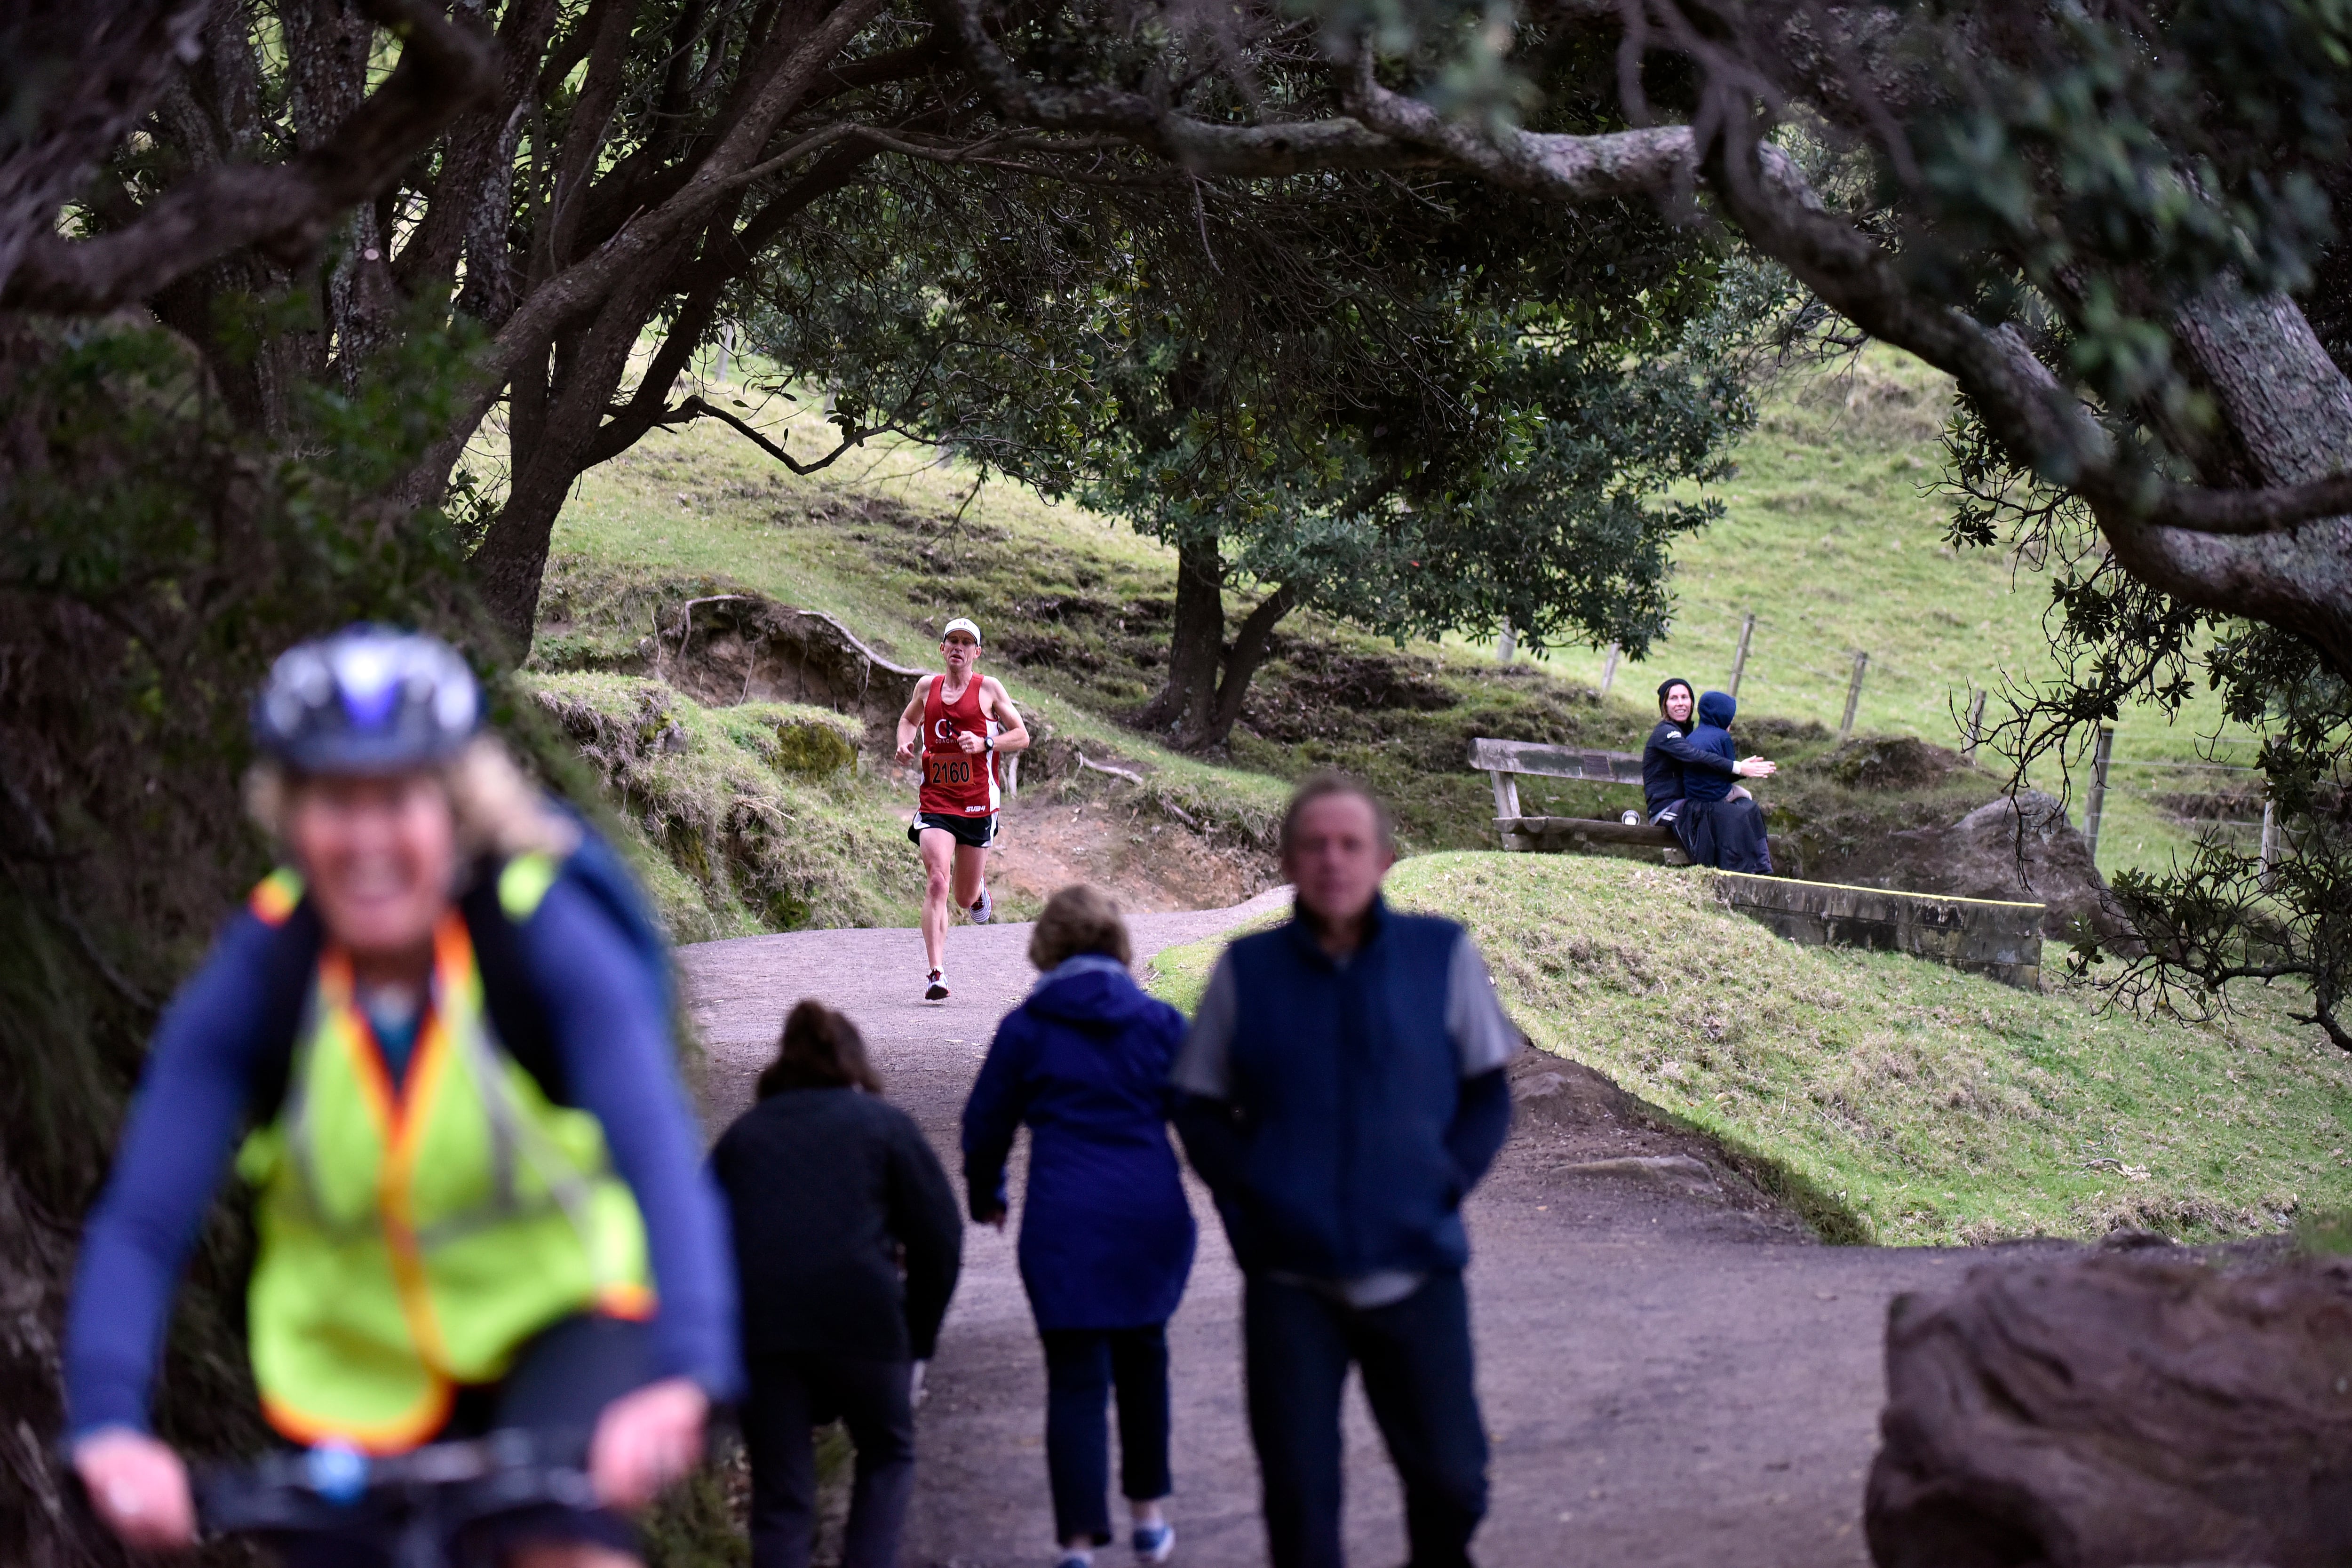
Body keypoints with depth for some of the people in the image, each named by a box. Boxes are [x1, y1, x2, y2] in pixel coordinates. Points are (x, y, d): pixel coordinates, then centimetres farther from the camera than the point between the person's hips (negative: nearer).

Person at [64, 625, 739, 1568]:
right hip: (356, 1362, 2)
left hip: (552, 1319, -2)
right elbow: (141, 1222, -25)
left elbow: (661, 1159, -36)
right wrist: (108, 1429, -43)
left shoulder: (547, 940, -24)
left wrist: (683, 1378, -53)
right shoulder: (252, 983, -18)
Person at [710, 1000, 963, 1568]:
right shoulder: (883, 1123, 16)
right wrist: (917, 1340, 16)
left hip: (755, 1326, 2)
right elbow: (940, 1237, 9)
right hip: (861, 1317, -2)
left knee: (779, 1494, 8)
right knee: (887, 1455, 20)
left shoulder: (742, 1135, 23)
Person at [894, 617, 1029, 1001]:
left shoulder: (988, 689, 0)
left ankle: (978, 890, 49)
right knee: (937, 883, -18)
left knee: (965, 898, 9)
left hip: (977, 805, -1)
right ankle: (936, 973, -21)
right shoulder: (927, 686, 9)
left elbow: (1022, 738, 2)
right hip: (935, 804, 1)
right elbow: (909, 719, 29)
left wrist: (985, 744, -15)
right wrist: (904, 743, 7)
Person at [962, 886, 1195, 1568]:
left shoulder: (1026, 1028, 0)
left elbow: (986, 1123, 8)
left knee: (1075, 1382, -1)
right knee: (1142, 1358, 22)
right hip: (1151, 1220, 2)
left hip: (1065, 1227, -2)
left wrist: (985, 1196, 26)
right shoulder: (1160, 1022, 3)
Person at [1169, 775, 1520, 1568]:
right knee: (1298, 1495, 0)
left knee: (1449, 1480, 3)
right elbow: (1201, 1108, 9)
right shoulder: (1247, 969, 2)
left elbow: (1488, 1094, 8)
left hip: (1415, 1266, 0)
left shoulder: (1442, 954, 1)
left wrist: (1445, 1181, -6)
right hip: (1288, 1274, 0)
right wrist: (1248, 1196, -5)